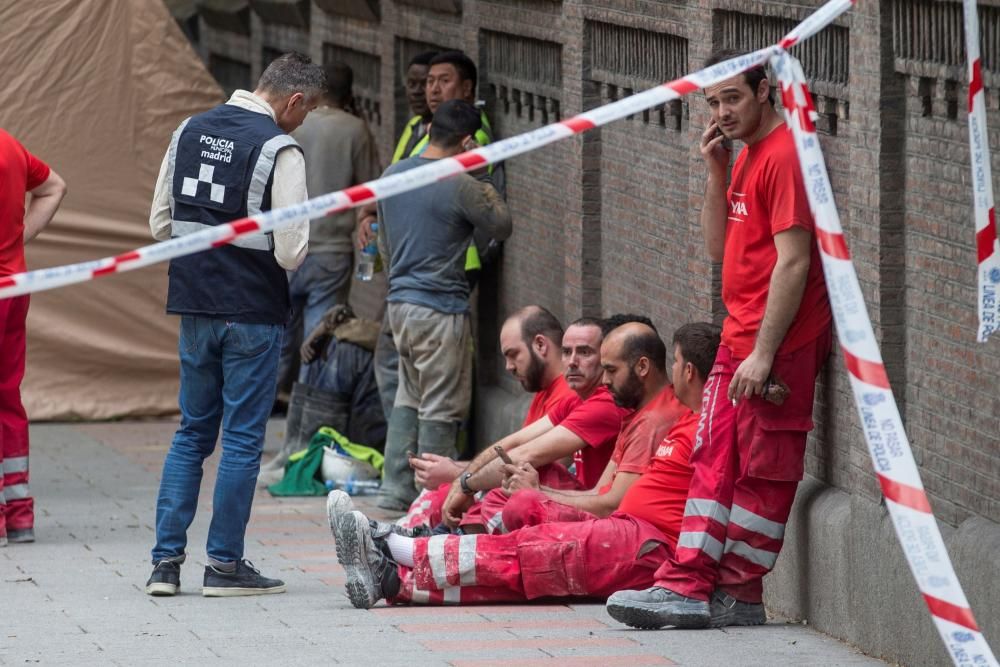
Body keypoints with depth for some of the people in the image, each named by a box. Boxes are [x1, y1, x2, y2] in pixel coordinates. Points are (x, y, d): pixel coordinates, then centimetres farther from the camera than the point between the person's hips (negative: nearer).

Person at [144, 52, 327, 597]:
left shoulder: (189, 132, 7)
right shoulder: (279, 150, -14)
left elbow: (160, 223, 11)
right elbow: (291, 251, -16)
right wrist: (293, 253, 5)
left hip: (194, 306, 6)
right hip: (253, 312, -6)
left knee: (191, 434, 15)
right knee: (242, 439, 3)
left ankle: (166, 560, 10)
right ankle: (224, 565, 6)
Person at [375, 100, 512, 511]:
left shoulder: (392, 175, 6)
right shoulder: (460, 187, -16)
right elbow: (502, 228, -1)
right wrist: (491, 196, 13)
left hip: (399, 301, 7)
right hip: (440, 308, -7)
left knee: (409, 397, 17)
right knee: (440, 408, 1)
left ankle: (395, 489, 16)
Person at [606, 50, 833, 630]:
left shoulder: (785, 155, -14)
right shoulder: (747, 156, 16)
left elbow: (793, 262, -19)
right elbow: (720, 249, 19)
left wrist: (764, 353, -21)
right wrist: (717, 174, 7)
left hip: (779, 344, -10)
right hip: (739, 339, 10)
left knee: (763, 472, -2)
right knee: (715, 461, 6)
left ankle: (739, 597, 2)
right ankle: (688, 586, 6)